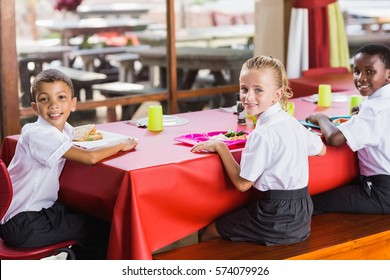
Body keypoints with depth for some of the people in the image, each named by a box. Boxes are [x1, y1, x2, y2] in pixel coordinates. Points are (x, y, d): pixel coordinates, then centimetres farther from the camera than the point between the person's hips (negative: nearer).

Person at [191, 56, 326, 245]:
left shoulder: (262, 135, -21)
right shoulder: (293, 123, 4)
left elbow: (242, 183, -15)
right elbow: (321, 150, 21)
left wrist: (220, 147, -9)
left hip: (278, 220, -8)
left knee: (206, 233, 7)